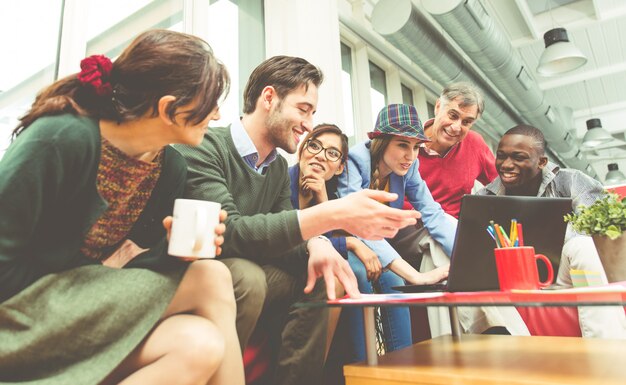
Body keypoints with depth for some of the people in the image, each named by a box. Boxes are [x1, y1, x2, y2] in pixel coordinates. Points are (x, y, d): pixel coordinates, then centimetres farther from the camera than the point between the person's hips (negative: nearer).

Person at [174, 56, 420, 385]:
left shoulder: (279, 167, 7)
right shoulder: (204, 147, -19)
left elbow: (282, 233, 5)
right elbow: (229, 232, -30)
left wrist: (317, 244, -20)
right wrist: (333, 214, -37)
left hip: (241, 274, 7)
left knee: (318, 278, -6)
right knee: (247, 277, -33)